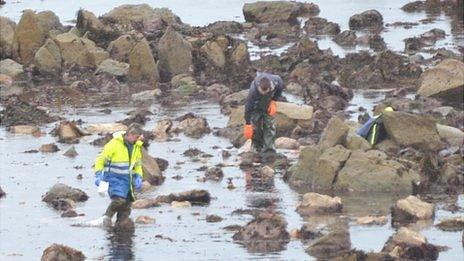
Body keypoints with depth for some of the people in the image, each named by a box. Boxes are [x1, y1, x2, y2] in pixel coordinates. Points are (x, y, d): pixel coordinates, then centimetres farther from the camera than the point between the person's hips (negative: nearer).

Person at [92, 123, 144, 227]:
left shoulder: (136, 146, 7)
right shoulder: (114, 144, -13)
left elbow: (138, 164, 22)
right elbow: (100, 159, -7)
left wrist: (138, 177, 8)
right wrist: (98, 175, -15)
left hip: (126, 179, 7)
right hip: (114, 178, -7)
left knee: (127, 205, 3)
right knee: (119, 199, -26)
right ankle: (106, 218, -14)